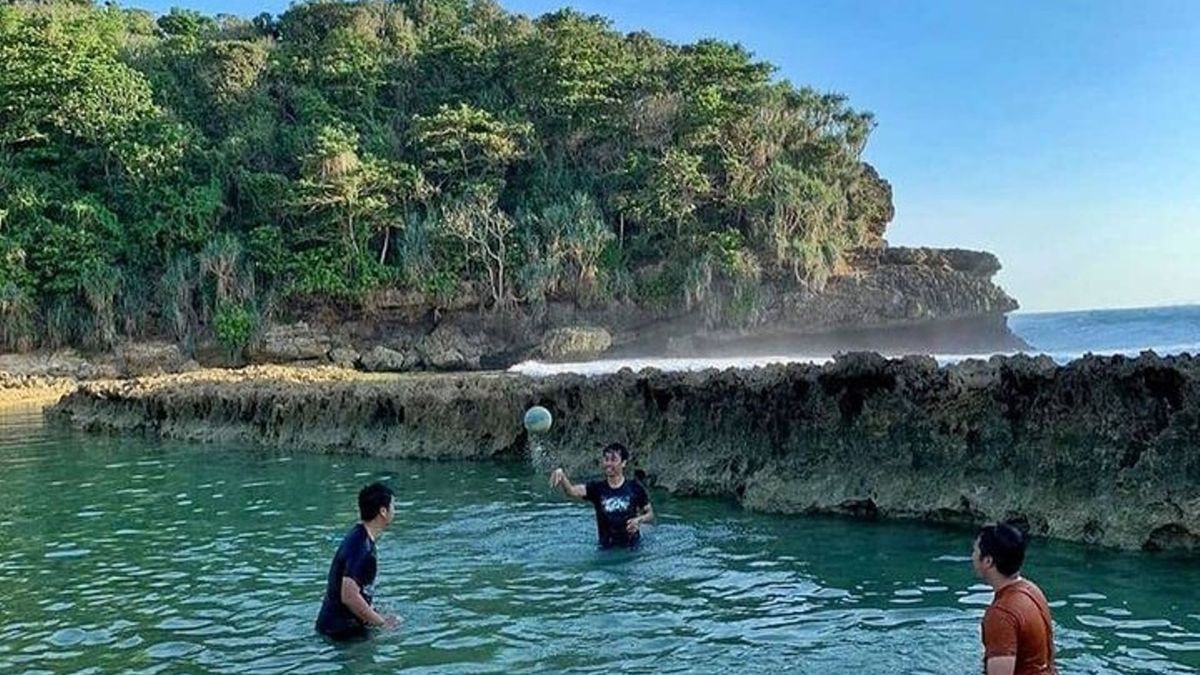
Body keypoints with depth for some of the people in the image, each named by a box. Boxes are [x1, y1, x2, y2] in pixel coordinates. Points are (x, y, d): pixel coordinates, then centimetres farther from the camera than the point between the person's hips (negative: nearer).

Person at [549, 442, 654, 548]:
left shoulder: (634, 488, -5)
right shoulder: (597, 488, -4)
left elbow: (650, 514, 5)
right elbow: (571, 490, -22)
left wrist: (639, 519, -17)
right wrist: (562, 478, -43)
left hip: (632, 547, -1)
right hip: (607, 548, 1)